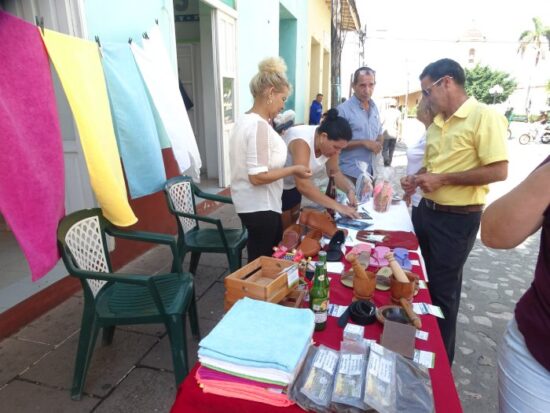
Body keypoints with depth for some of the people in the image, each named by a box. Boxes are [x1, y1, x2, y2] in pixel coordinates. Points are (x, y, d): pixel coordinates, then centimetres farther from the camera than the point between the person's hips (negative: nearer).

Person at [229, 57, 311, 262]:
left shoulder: (245, 120, 8)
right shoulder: (260, 125, -23)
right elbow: (258, 176, -26)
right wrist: (293, 169, -16)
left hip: (250, 202, 10)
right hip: (260, 206, -10)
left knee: (270, 252, 23)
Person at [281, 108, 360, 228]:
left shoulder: (330, 142, -13)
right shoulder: (302, 142, -35)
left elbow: (335, 172, -1)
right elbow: (303, 185, -43)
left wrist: (349, 190, -19)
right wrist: (337, 206, -42)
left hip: (293, 186, 7)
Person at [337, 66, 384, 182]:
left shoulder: (375, 108, 11)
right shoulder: (343, 109, -10)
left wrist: (378, 144, -1)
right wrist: (363, 143, -18)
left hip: (371, 171, 6)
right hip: (350, 173, -6)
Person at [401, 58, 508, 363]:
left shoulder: (484, 117, -15)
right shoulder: (436, 123, 9)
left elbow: (498, 171, -21)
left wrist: (443, 180, -22)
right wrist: (417, 179, 1)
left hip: (457, 219, -8)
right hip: (427, 210, 8)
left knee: (443, 287, 5)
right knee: (423, 279, 20)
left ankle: (441, 356, 29)